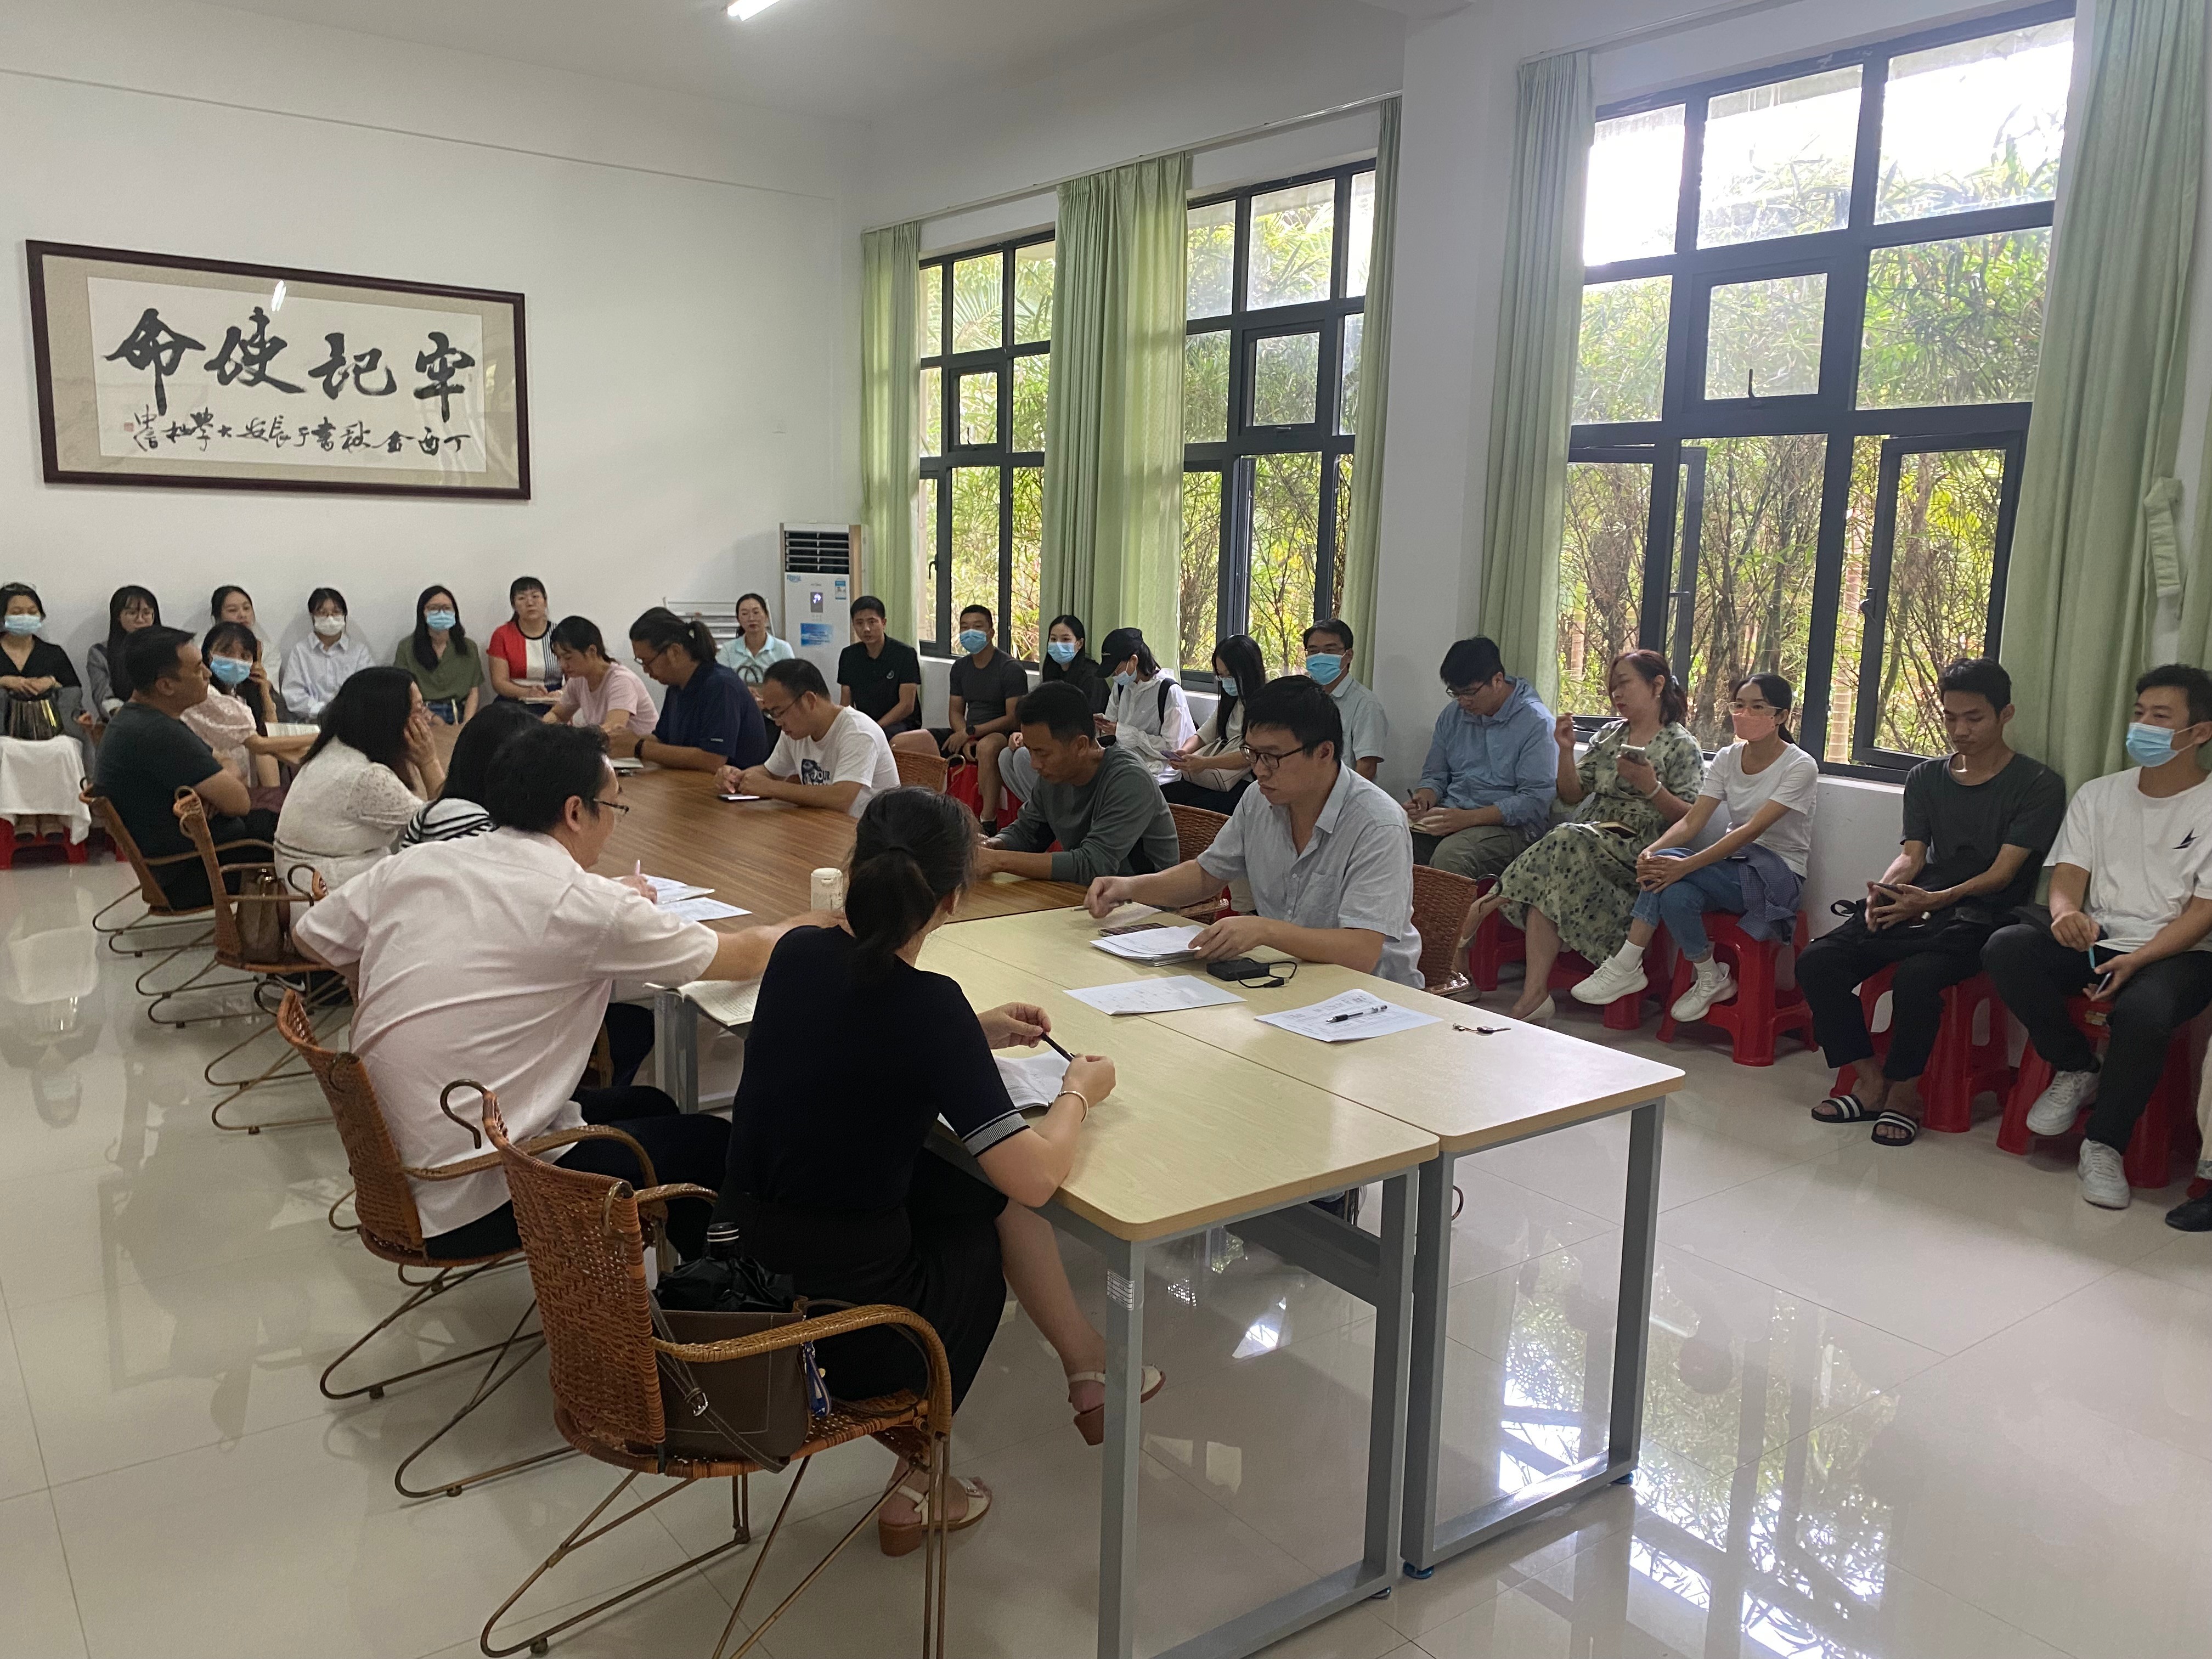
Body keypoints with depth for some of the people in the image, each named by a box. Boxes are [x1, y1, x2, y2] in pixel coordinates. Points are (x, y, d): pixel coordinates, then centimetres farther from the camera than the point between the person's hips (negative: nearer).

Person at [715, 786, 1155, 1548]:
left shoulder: (796, 954, -4)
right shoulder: (928, 1004, -23)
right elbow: (1035, 1176, -23)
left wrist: (976, 1033, 14)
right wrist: (1079, 1092, -4)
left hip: (737, 1286, 6)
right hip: (843, 1333, -6)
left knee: (985, 1193, 23)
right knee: (974, 1232, 25)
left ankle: (1089, 1371, 39)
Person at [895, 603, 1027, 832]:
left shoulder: (1011, 669, -10)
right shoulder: (960, 667, 12)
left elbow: (1014, 719, -15)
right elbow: (956, 712, 13)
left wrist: (971, 732, -18)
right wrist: (965, 740, -9)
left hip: (1001, 735, -7)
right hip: (967, 735, 7)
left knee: (987, 747, -46)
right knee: (899, 743, -5)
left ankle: (988, 824, -41)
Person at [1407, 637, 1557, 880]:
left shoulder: (1536, 722, -6)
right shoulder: (1453, 715, 15)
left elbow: (1536, 801, -13)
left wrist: (1469, 818, -22)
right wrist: (1425, 798, -1)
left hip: (1509, 824, -5)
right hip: (1451, 816, 5)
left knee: (1449, 855, -37)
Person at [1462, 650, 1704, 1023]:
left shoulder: (1681, 746, 4)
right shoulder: (1609, 735, 21)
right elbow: (1572, 796, 17)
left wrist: (1651, 787, -18)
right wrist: (1566, 750, 3)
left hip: (1635, 851, -4)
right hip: (1587, 841, 4)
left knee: (1563, 843, -35)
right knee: (1551, 881, -29)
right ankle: (1534, 996, -35)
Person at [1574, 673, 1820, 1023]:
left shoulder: (1800, 767, -12)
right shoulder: (1727, 759, 6)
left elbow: (1753, 829, -24)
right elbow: (1692, 821, -4)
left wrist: (1683, 865, -34)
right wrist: (1652, 851, -26)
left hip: (1779, 874, -5)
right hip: (1735, 867, 5)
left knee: (1672, 869, -29)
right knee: (1677, 895, -30)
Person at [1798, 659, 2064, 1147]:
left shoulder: (2038, 785, 0)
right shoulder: (1926, 777, 17)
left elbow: (2003, 872, -9)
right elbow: (1911, 854, 9)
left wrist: (1934, 900, -26)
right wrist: (1884, 890, -15)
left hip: (1979, 917, -5)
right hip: (1915, 906, 5)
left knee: (1916, 976, -36)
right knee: (1816, 961, -19)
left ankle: (1903, 1093, -14)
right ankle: (1870, 1083, -8)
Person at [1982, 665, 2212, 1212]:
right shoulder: (2097, 794, 12)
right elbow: (2067, 875, 4)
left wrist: (2135, 961, -22)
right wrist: (2066, 914, -21)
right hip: (2094, 940, 4)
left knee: (2141, 1011, -38)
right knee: (2005, 948, -25)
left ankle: (2103, 1147, -16)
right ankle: (2075, 1067, -3)